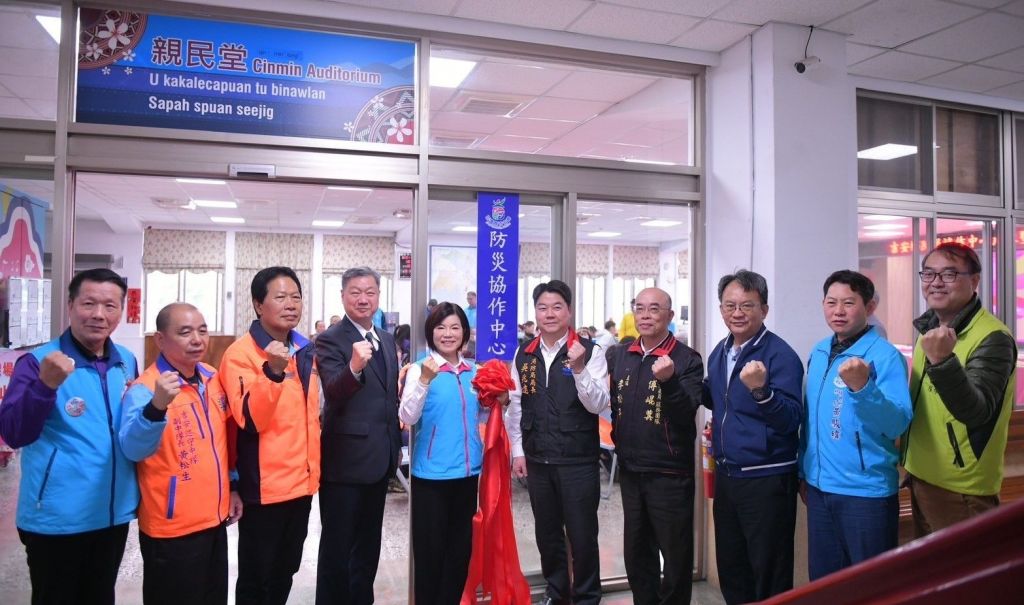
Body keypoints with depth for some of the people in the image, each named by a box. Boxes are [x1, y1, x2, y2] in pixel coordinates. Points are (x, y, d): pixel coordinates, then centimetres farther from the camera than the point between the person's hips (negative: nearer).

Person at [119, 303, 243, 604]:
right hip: (172, 527, -7)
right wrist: (157, 406, -49)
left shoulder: (211, 378, 4)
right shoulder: (145, 388, -17)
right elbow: (133, 449, -33)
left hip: (215, 518, 7)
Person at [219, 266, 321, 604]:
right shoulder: (240, 354, -14)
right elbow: (250, 421, -23)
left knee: (285, 572, 20)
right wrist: (273, 371, -35)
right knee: (256, 578, 9)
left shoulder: (304, 350, 8)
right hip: (264, 485, -7)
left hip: (302, 481, 7)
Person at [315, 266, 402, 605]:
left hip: (380, 458, 7)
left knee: (369, 544, 21)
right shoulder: (330, 340, -12)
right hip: (346, 460, -7)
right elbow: (332, 395, -24)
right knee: (337, 547, 6)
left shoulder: (387, 341, 10)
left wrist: (397, 445, 16)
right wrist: (354, 367, -42)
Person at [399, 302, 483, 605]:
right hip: (432, 473, -5)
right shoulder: (420, 368, -7)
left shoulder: (474, 372, 7)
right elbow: (407, 417, -19)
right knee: (430, 550, 6)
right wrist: (424, 380, -33)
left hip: (468, 471, 5)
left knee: (461, 548, 16)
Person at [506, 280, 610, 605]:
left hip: (578, 461, -4)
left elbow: (597, 404, -14)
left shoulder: (589, 351, -9)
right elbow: (515, 405, 8)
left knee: (581, 534, 8)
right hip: (537, 460, 4)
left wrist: (578, 368, -28)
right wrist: (518, 451, 6)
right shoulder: (523, 354, 4)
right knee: (546, 532, 18)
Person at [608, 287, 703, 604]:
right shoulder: (621, 355, 6)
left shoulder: (687, 360, -11)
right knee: (636, 552, 18)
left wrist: (668, 380, -35)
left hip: (669, 473, -5)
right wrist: (618, 439, 8)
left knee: (676, 554, 9)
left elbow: (686, 414, -20)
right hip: (630, 470, 6)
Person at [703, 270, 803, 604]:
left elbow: (791, 420, -22)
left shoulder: (780, 355, -16)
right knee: (730, 568, 20)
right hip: (725, 474, 7)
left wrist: (761, 390, -39)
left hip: (766, 479, -7)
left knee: (769, 577, 7)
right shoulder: (719, 352, 7)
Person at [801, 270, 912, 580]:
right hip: (819, 487, 7)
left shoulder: (885, 356, -14)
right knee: (822, 579, 19)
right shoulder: (818, 353, 6)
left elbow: (898, 424, -23)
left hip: (866, 491, -6)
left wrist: (863, 387, -38)